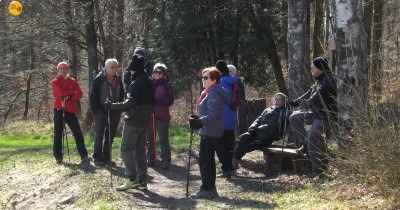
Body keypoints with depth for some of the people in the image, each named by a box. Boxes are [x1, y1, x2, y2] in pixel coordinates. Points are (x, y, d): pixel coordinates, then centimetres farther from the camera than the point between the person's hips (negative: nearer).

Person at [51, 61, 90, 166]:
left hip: (70, 110, 2)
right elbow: (61, 93, -15)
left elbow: (79, 94, -2)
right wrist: (72, 92, -7)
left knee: (77, 133, -5)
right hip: (59, 110, -2)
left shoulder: (73, 81, 12)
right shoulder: (55, 82, 3)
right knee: (58, 134, 3)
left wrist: (67, 96, -13)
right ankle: (58, 157, 12)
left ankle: (84, 156, -6)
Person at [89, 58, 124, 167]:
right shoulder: (98, 79, -6)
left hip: (115, 113, 5)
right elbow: (93, 96, -7)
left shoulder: (118, 80, 9)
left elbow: (121, 95, 18)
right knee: (99, 135, 0)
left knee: (110, 136, 9)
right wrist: (96, 111, -11)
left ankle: (106, 157, 18)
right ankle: (97, 158, 5)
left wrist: (120, 109, 9)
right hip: (102, 112, -5)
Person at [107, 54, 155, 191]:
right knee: (140, 149, 12)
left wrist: (112, 106, -17)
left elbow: (129, 103, -22)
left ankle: (131, 179, -10)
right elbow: (151, 102, 19)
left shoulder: (136, 83, -16)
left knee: (126, 149, -3)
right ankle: (142, 180, 12)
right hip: (145, 121, 9)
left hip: (133, 121, -9)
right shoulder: (149, 83, 12)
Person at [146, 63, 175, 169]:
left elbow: (170, 100, -8)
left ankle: (165, 160, 5)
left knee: (163, 139, -3)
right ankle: (150, 159, 22)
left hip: (162, 117, -3)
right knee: (150, 139, 10)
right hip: (149, 115, 3)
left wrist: (156, 100, -18)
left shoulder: (167, 85, -1)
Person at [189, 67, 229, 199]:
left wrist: (200, 122, -35)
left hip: (210, 132, -11)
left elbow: (213, 115, -26)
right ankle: (210, 189, 20)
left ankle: (207, 189, -7)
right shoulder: (210, 93, 18)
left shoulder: (214, 94, -17)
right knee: (208, 159, 14)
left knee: (204, 160, -9)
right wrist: (198, 118, 19)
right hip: (210, 132, 11)